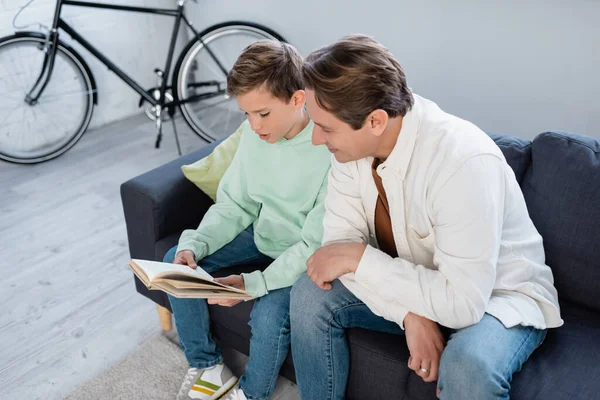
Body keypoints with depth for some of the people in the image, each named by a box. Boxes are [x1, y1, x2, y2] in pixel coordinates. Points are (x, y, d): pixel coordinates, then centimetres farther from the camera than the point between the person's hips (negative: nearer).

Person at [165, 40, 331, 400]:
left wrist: (252, 284, -32)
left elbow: (317, 245, -26)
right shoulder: (255, 132, -10)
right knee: (176, 264, -2)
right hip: (264, 235, 7)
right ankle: (208, 369, 13)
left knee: (270, 313, -29)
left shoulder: (333, 148, -29)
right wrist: (193, 245, -16)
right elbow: (234, 205, 0)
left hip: (306, 255, -6)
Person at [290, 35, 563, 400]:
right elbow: (342, 240, -13)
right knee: (311, 295, -13)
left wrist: (359, 257, -29)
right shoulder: (351, 141, -15)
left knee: (468, 366, -35)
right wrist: (410, 314, -25)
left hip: (496, 296, -5)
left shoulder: (464, 161, -34)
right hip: (408, 285, 5)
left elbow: (463, 303, -33)